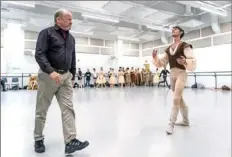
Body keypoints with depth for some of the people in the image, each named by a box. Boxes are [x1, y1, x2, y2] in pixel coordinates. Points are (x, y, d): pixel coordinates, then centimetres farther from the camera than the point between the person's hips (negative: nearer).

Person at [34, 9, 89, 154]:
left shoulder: (71, 38, 16)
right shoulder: (47, 33, -3)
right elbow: (39, 54, -14)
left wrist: (73, 76, 16)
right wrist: (51, 71, -27)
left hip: (66, 76, 5)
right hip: (48, 75, -5)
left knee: (68, 108, -5)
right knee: (42, 110, 7)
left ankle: (71, 141, -4)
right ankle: (38, 140, 24)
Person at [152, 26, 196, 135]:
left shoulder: (185, 45, -4)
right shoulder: (169, 48, 15)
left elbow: (192, 61, -13)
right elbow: (161, 63, 12)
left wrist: (185, 61, -33)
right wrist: (155, 57, -5)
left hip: (181, 74, -7)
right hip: (172, 75, 7)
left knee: (176, 99, -14)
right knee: (180, 99, 15)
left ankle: (171, 124, -5)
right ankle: (186, 121, 30)